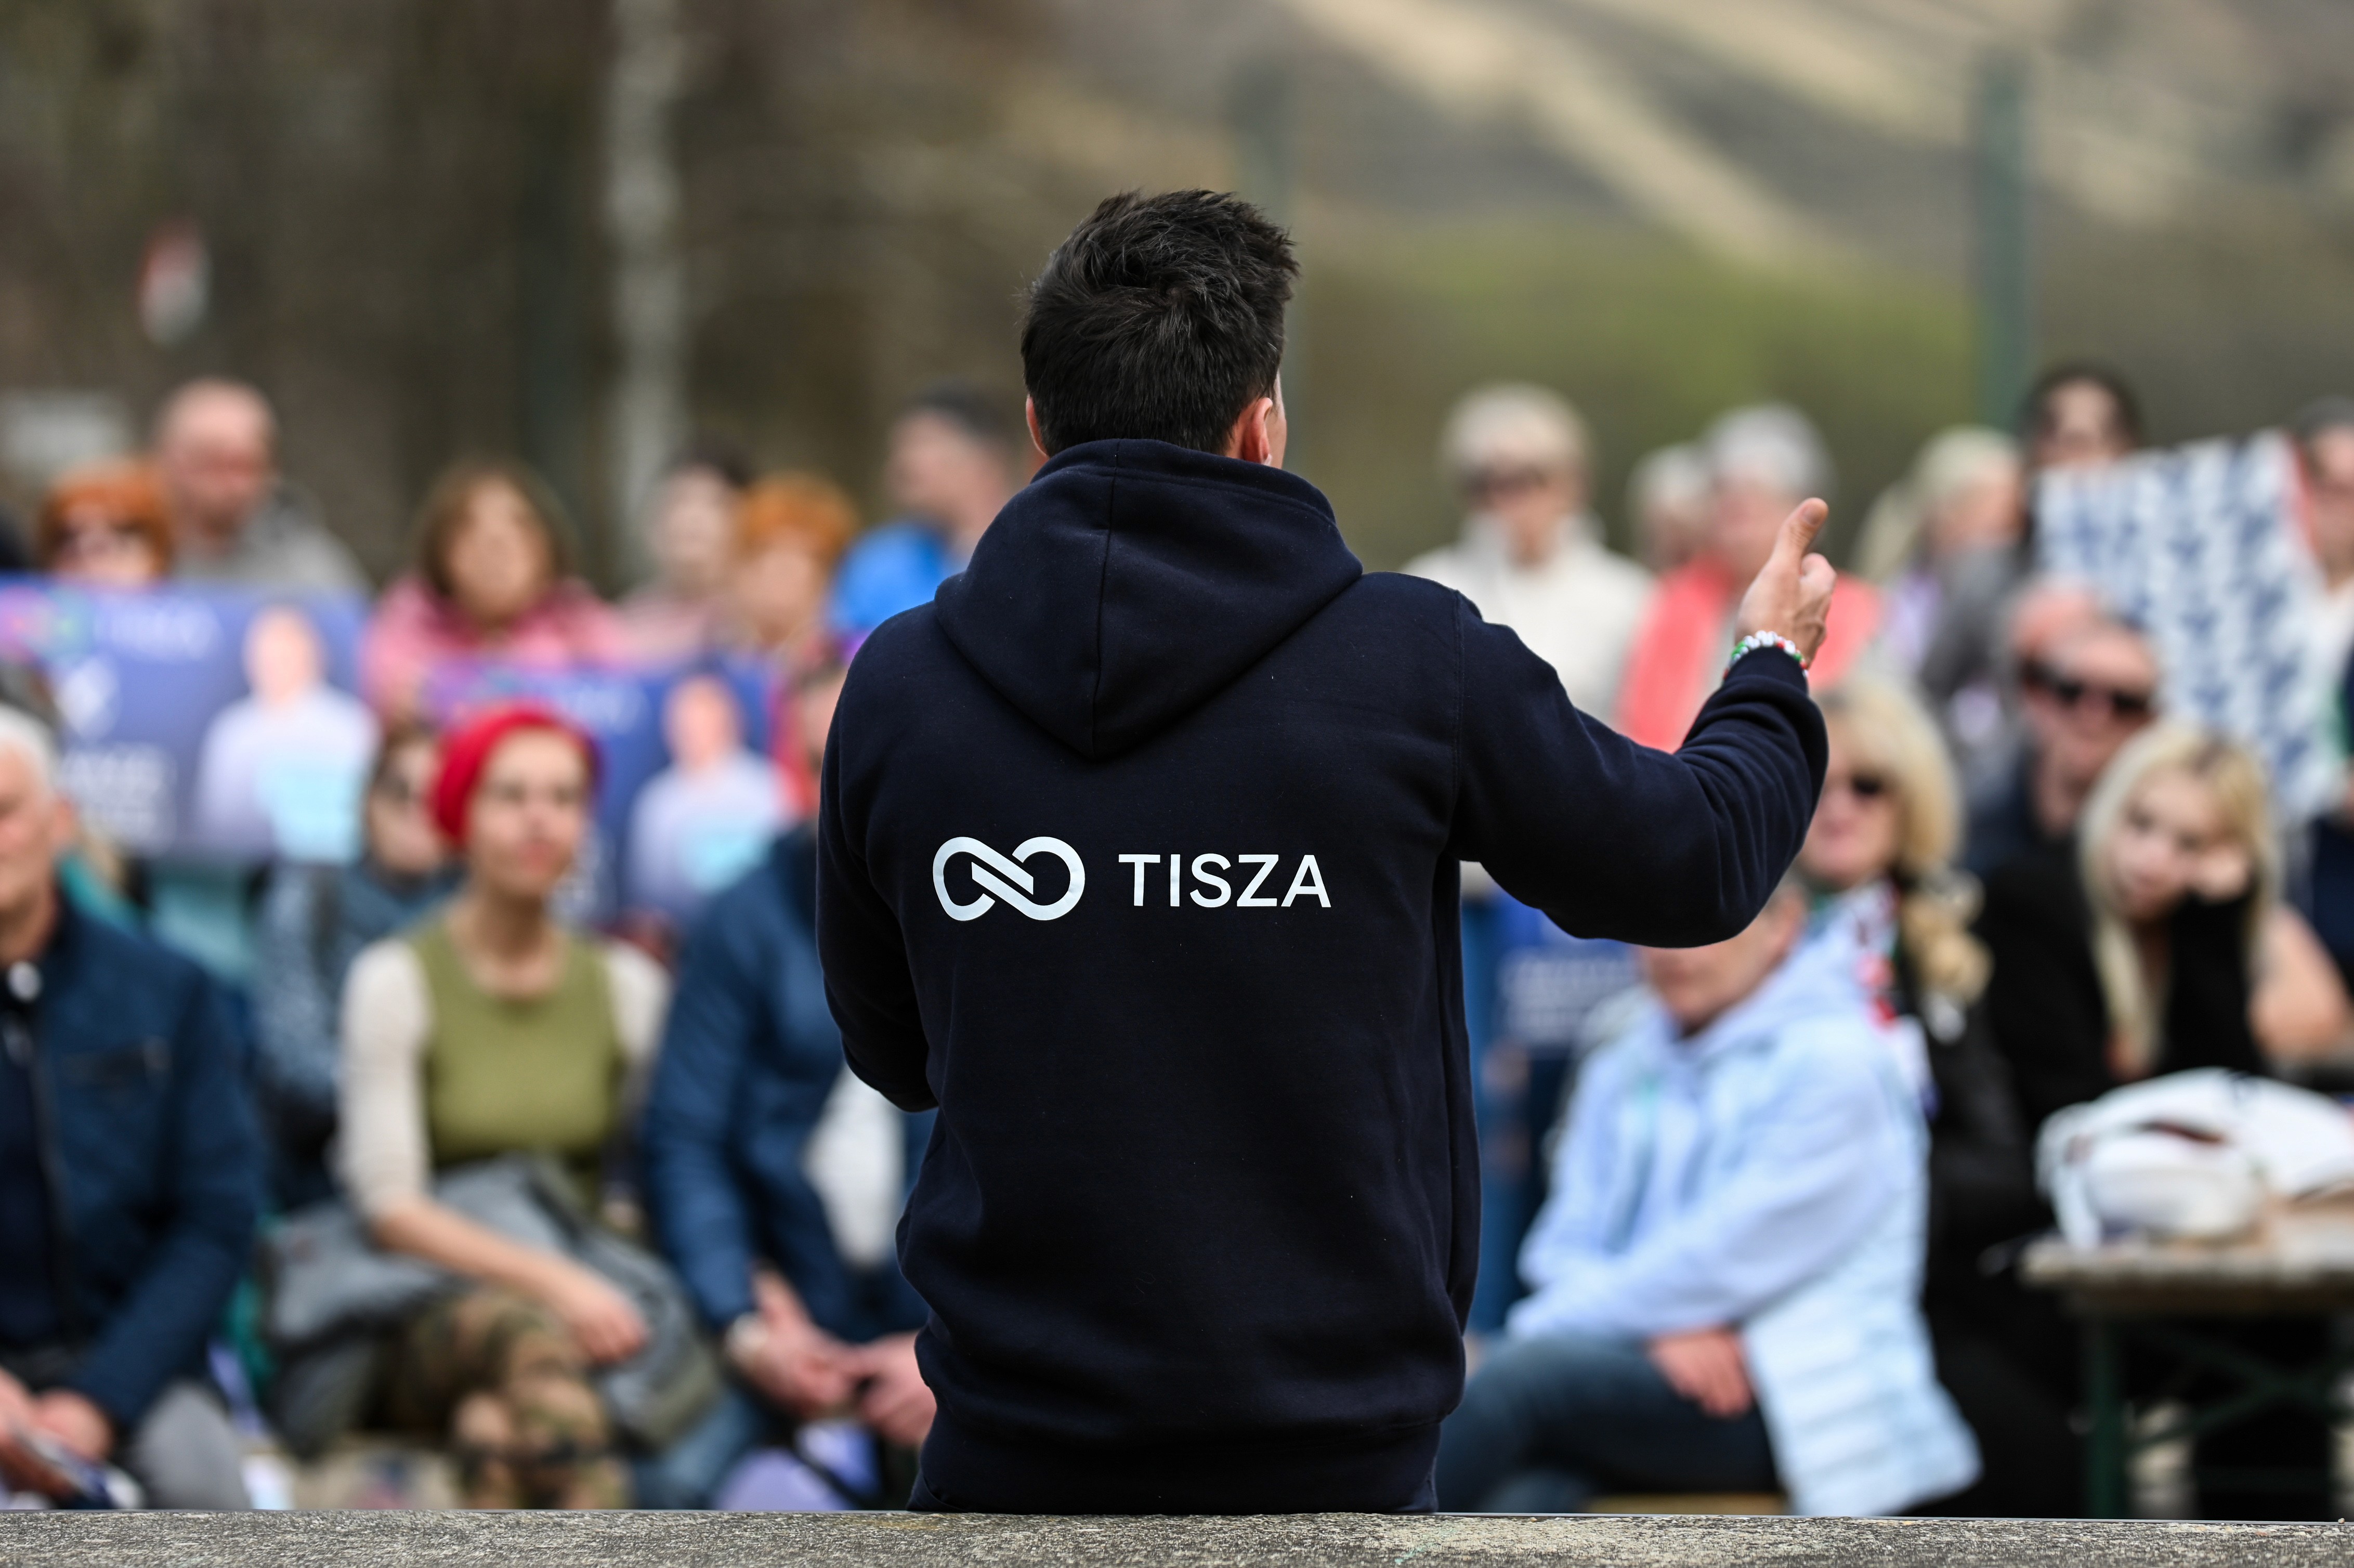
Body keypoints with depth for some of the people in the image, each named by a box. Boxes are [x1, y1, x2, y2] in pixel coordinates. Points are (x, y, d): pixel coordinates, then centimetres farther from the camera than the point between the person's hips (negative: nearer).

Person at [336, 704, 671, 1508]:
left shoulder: (627, 985, 15)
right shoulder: (397, 980, 3)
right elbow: (391, 1207, -6)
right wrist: (546, 1280, -20)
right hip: (431, 1312, -4)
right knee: (530, 1336, -39)